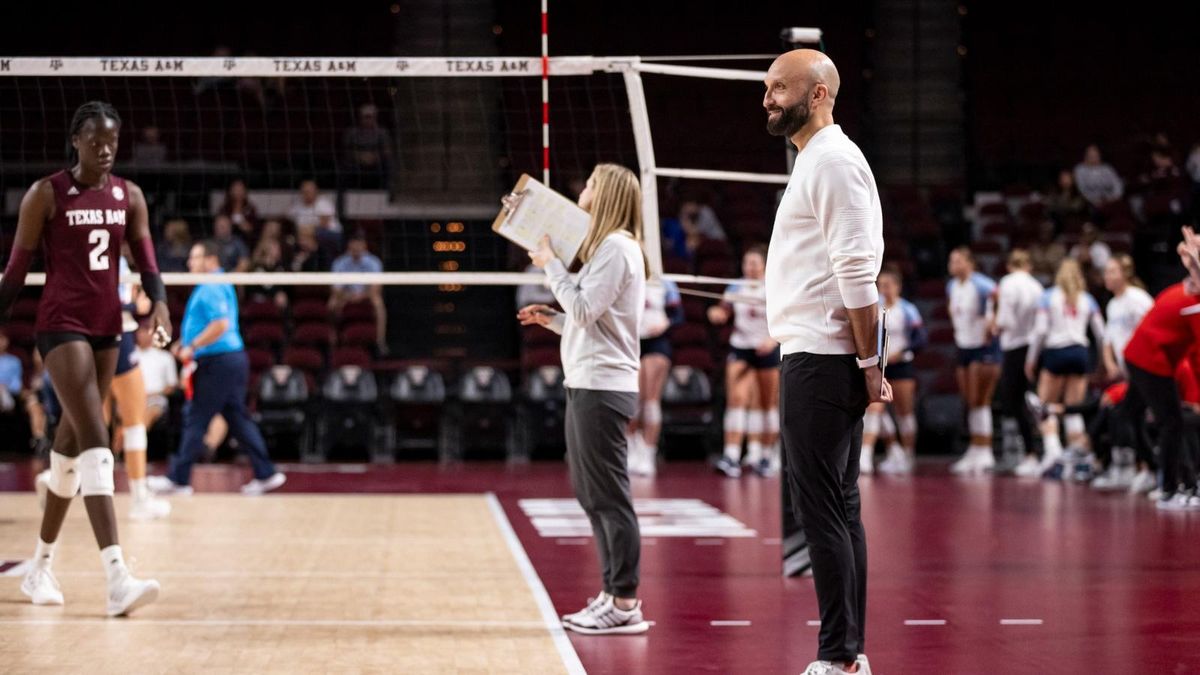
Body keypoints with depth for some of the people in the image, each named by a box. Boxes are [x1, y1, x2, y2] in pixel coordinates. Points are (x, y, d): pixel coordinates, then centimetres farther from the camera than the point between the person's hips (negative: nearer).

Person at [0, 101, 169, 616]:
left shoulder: (129, 196, 8)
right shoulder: (46, 195, -6)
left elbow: (145, 258, 2)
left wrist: (159, 301, -17)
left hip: (106, 326, 6)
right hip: (61, 325, -6)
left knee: (73, 443, 13)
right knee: (96, 442, -18)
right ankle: (117, 578, -27)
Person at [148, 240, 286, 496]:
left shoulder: (211, 289, -14)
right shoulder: (220, 286, 19)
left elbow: (220, 324, -25)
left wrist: (192, 346, -18)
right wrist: (186, 343, 17)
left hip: (217, 363, -10)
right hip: (232, 359, 10)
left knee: (195, 419, -4)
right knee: (238, 419, 10)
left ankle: (178, 479, 0)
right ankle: (266, 474, 8)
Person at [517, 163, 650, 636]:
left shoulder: (617, 247, -11)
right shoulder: (606, 247, 20)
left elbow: (584, 309, -17)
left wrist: (551, 265, -8)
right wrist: (551, 319, 17)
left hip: (603, 388, -10)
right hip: (589, 385, 10)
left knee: (608, 496, -9)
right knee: (592, 496, 13)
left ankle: (625, 605, -7)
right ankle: (612, 594, 17)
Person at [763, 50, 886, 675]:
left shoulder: (833, 161, -13)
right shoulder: (816, 160, 19)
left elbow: (857, 273, -19)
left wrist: (869, 363, -19)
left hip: (819, 362, -10)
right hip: (816, 360, 10)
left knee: (820, 508, -8)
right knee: (838, 509, 11)